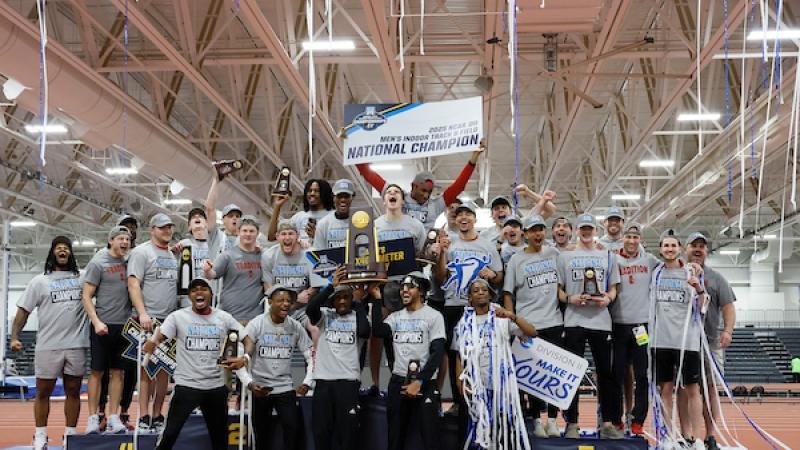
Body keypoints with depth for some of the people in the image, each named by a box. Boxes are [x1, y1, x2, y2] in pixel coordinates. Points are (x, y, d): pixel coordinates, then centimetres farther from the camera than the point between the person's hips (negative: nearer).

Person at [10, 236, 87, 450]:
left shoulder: (82, 278, 9)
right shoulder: (40, 281, 6)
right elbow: (23, 310, 4)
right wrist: (14, 337, -4)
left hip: (76, 345, 1)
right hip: (48, 346, -1)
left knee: (73, 391, 5)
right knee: (43, 392, 4)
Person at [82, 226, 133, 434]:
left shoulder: (129, 262, 10)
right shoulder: (97, 263, -5)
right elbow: (86, 297, -6)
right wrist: (96, 322, -18)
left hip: (124, 325, 5)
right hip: (103, 325, -5)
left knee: (118, 371, 6)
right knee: (97, 371, 1)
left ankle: (114, 417, 10)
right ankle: (93, 418, 6)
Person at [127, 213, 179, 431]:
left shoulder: (174, 255, 18)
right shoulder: (141, 252, -3)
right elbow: (133, 285, -11)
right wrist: (143, 313, -21)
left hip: (170, 319, 7)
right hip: (149, 319, -7)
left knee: (165, 368, 8)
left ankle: (157, 416, 14)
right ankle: (143, 417, -5)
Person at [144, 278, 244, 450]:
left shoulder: (224, 318, 3)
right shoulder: (178, 317, -3)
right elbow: (156, 340, -10)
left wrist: (244, 358, -15)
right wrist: (151, 343, -34)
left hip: (216, 386, 3)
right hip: (186, 385, -3)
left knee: (220, 435, 15)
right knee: (170, 433, -7)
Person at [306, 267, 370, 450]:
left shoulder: (356, 316, 8)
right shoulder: (324, 315, 6)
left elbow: (364, 332, -13)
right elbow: (310, 309, -16)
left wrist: (359, 304, -2)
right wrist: (332, 285, -17)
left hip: (349, 380, 0)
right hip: (324, 380, 0)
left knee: (347, 430, 1)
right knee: (321, 429, 7)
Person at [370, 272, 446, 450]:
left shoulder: (433, 316, -2)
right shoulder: (395, 316, 12)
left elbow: (437, 353, -9)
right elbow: (378, 332, -8)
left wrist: (419, 382, -15)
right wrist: (377, 299, -5)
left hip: (424, 383, -5)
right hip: (398, 382, 5)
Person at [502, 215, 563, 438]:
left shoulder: (554, 254, 9)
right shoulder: (516, 260, 3)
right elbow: (508, 294, 2)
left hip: (554, 322, 2)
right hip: (528, 325, -2)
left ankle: (552, 420, 9)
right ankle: (536, 420, 12)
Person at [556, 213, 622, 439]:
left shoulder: (607, 256, 15)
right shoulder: (565, 256, 11)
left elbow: (613, 289, 15)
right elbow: (558, 290, 9)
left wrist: (607, 299, -6)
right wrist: (570, 298, -11)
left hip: (601, 320, 2)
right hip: (574, 321, -1)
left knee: (605, 372, 4)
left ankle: (607, 423, 11)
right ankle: (571, 424, 3)